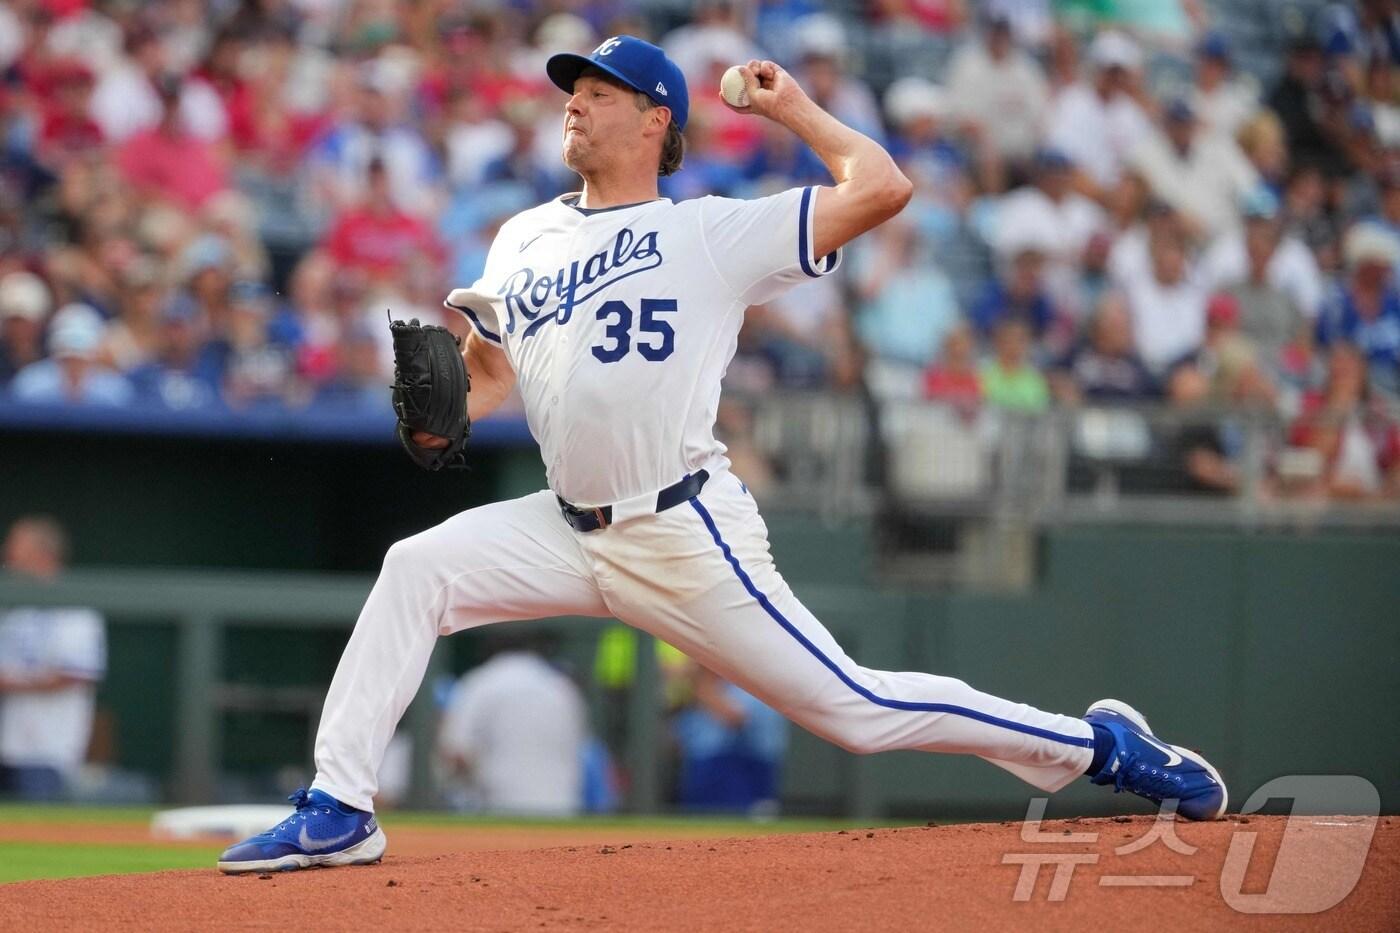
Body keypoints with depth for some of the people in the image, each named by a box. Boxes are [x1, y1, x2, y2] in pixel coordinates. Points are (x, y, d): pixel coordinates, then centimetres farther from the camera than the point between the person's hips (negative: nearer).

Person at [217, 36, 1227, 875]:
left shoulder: (714, 233, -4)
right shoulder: (523, 240, 14)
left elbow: (882, 189, -12)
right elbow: (487, 367, 20)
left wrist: (795, 109, 0)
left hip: (687, 536, -5)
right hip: (569, 528, 5)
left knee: (852, 706, -6)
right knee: (416, 569, -13)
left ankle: (1093, 744, 8)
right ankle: (338, 812, -11)